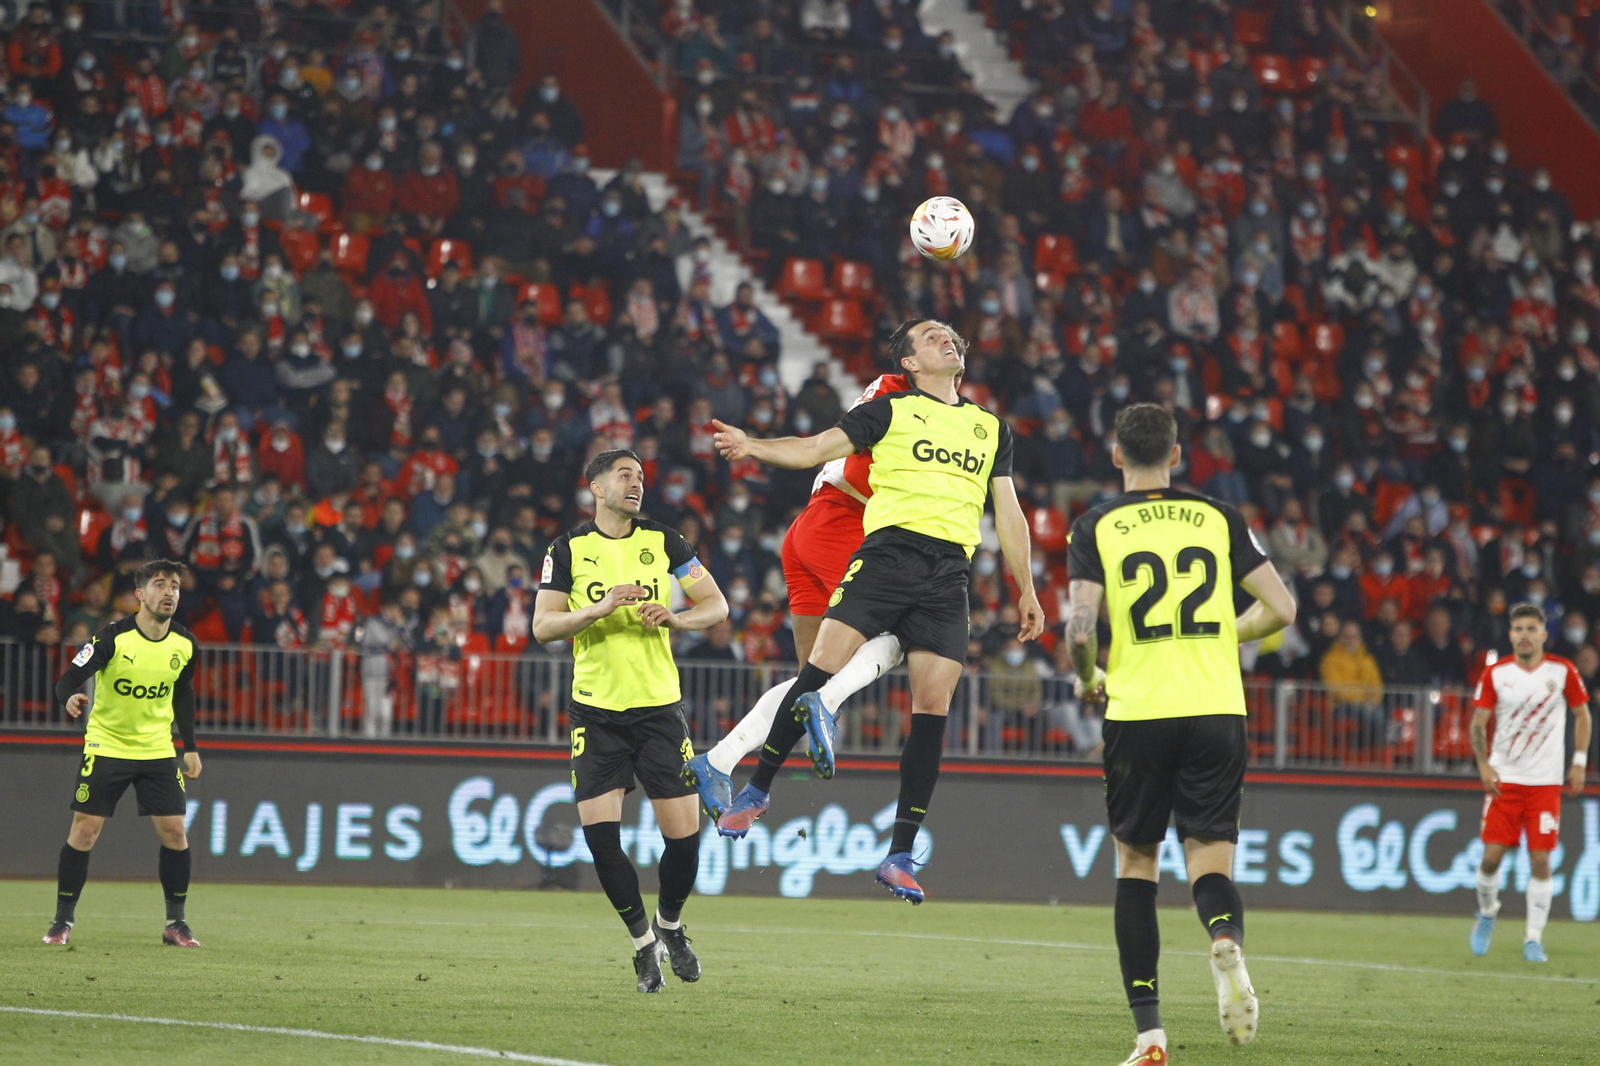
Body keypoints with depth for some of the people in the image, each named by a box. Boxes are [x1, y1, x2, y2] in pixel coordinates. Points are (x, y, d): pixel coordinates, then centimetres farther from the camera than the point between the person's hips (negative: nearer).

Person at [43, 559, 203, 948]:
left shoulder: (185, 645, -3)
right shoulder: (113, 638, -17)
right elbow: (70, 678, -19)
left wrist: (190, 747, 12)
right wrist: (70, 698, -43)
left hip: (158, 749, 3)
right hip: (106, 746, -3)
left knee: (174, 831, -4)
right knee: (84, 829, -6)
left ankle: (175, 923, 9)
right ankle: (63, 920, 6)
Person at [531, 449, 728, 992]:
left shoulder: (663, 541, 5)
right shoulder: (568, 549, 1)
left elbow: (716, 606, 6)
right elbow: (542, 626, -5)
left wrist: (676, 618, -14)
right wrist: (601, 608, -19)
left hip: (659, 706, 1)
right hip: (596, 712, -1)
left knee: (684, 834, -5)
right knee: (599, 831, -11)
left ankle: (670, 925, 24)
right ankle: (643, 940, 8)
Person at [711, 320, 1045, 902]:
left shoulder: (991, 427, 24)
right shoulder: (892, 410, 12)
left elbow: (1008, 513, 27)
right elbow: (816, 448, 4)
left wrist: (1026, 590, 24)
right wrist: (750, 447, -12)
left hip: (948, 575, 3)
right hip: (888, 551, -3)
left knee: (933, 706, -6)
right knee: (824, 668, -17)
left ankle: (900, 856, -4)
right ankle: (757, 788, -1)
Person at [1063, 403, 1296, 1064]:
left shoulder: (1097, 527, 2)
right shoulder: (1218, 518, 8)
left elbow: (1080, 629, -9)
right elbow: (1281, 609, 4)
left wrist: (1088, 680, 11)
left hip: (1138, 714, -1)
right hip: (1216, 711, 1)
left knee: (1135, 863, 11)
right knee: (1211, 862, 6)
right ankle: (1226, 942, -31)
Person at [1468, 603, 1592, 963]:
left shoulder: (1563, 671, -1)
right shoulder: (1495, 674, -1)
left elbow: (1581, 715, 10)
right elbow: (1478, 723, 2)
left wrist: (1579, 762, 2)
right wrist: (1483, 765, -11)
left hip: (1546, 781, 0)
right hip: (1503, 779, 0)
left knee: (1540, 859, -6)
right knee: (1491, 855, -5)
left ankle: (1534, 938, 3)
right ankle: (1487, 914, 24)